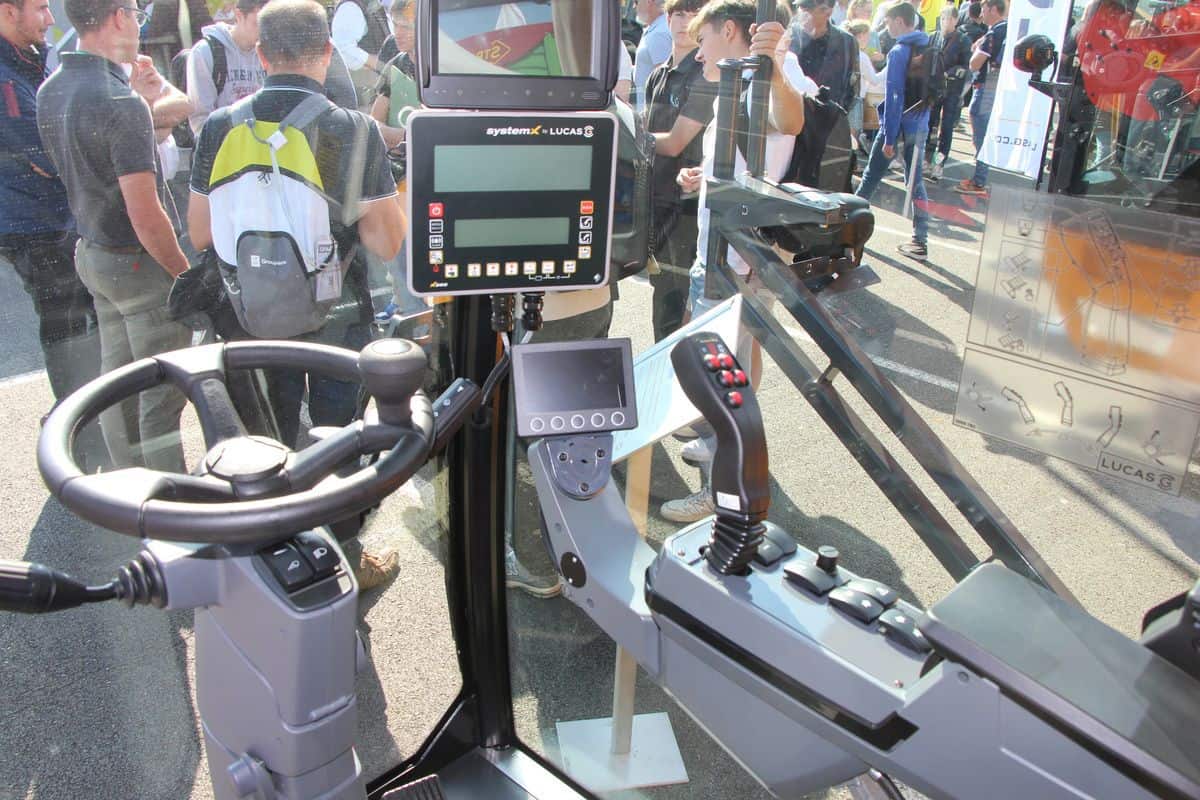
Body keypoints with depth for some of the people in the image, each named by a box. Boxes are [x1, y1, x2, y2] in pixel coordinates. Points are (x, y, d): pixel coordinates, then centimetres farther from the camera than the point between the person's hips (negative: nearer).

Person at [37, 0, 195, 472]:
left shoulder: (50, 92, 6)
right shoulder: (121, 103, -22)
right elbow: (145, 216, -24)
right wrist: (185, 273, -14)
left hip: (91, 252, 9)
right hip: (140, 262, -9)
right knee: (162, 392, 1)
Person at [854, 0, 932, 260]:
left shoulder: (899, 52, -14)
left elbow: (894, 97, -18)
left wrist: (889, 138, -18)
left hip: (899, 124, -6)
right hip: (920, 125, 7)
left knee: (871, 176, 10)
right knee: (916, 181, 8)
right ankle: (920, 241, 7)